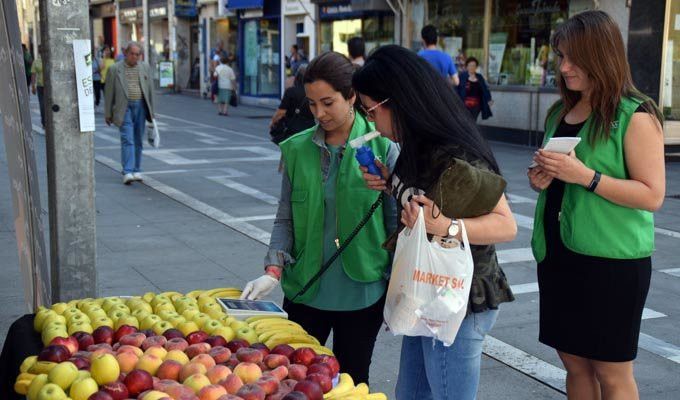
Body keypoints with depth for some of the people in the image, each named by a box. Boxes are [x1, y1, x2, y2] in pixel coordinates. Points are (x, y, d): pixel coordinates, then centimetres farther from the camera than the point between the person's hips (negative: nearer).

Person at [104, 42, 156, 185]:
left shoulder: (145, 67, 9)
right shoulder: (114, 69, 0)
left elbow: (150, 90, 12)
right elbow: (109, 93, 3)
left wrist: (151, 111, 9)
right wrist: (108, 114, 2)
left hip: (140, 107, 3)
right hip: (124, 108, -3)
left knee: (138, 140, 9)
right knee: (127, 140, -12)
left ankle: (136, 170, 18)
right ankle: (127, 172, -15)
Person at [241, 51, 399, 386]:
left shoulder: (382, 148, -8)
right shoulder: (297, 148, 0)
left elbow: (395, 223, -5)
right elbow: (286, 218, 3)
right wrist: (273, 270, -10)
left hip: (362, 293, -2)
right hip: (305, 291, 2)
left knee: (351, 381, 14)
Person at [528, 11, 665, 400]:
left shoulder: (636, 116, -11)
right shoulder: (559, 113, 11)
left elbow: (653, 195, -16)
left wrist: (586, 176, -24)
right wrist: (541, 179, 1)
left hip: (613, 261, -7)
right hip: (559, 254, 7)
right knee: (574, 362, 15)